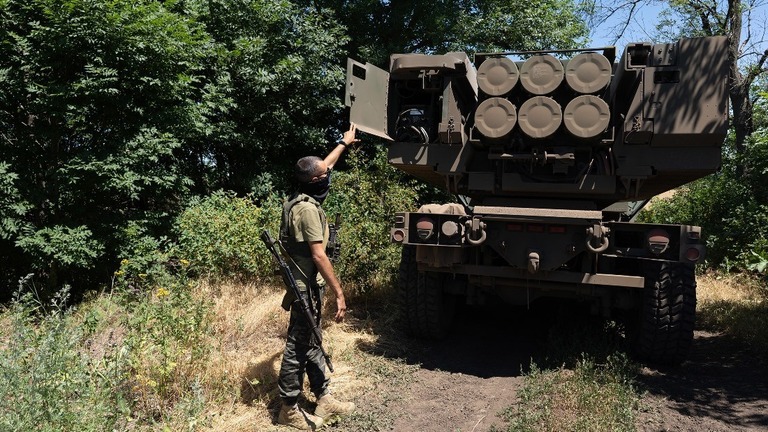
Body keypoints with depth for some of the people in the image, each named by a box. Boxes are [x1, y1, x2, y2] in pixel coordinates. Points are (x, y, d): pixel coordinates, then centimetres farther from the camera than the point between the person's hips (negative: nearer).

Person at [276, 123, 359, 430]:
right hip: (307, 287, -10)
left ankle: (324, 399, 25)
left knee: (311, 343, 15)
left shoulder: (303, 198, 7)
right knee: (298, 346, 0)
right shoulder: (308, 208, -22)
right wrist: (339, 293, -24)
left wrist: (344, 143, 36)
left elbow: (324, 166, 24)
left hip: (306, 284, 10)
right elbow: (319, 255, -26)